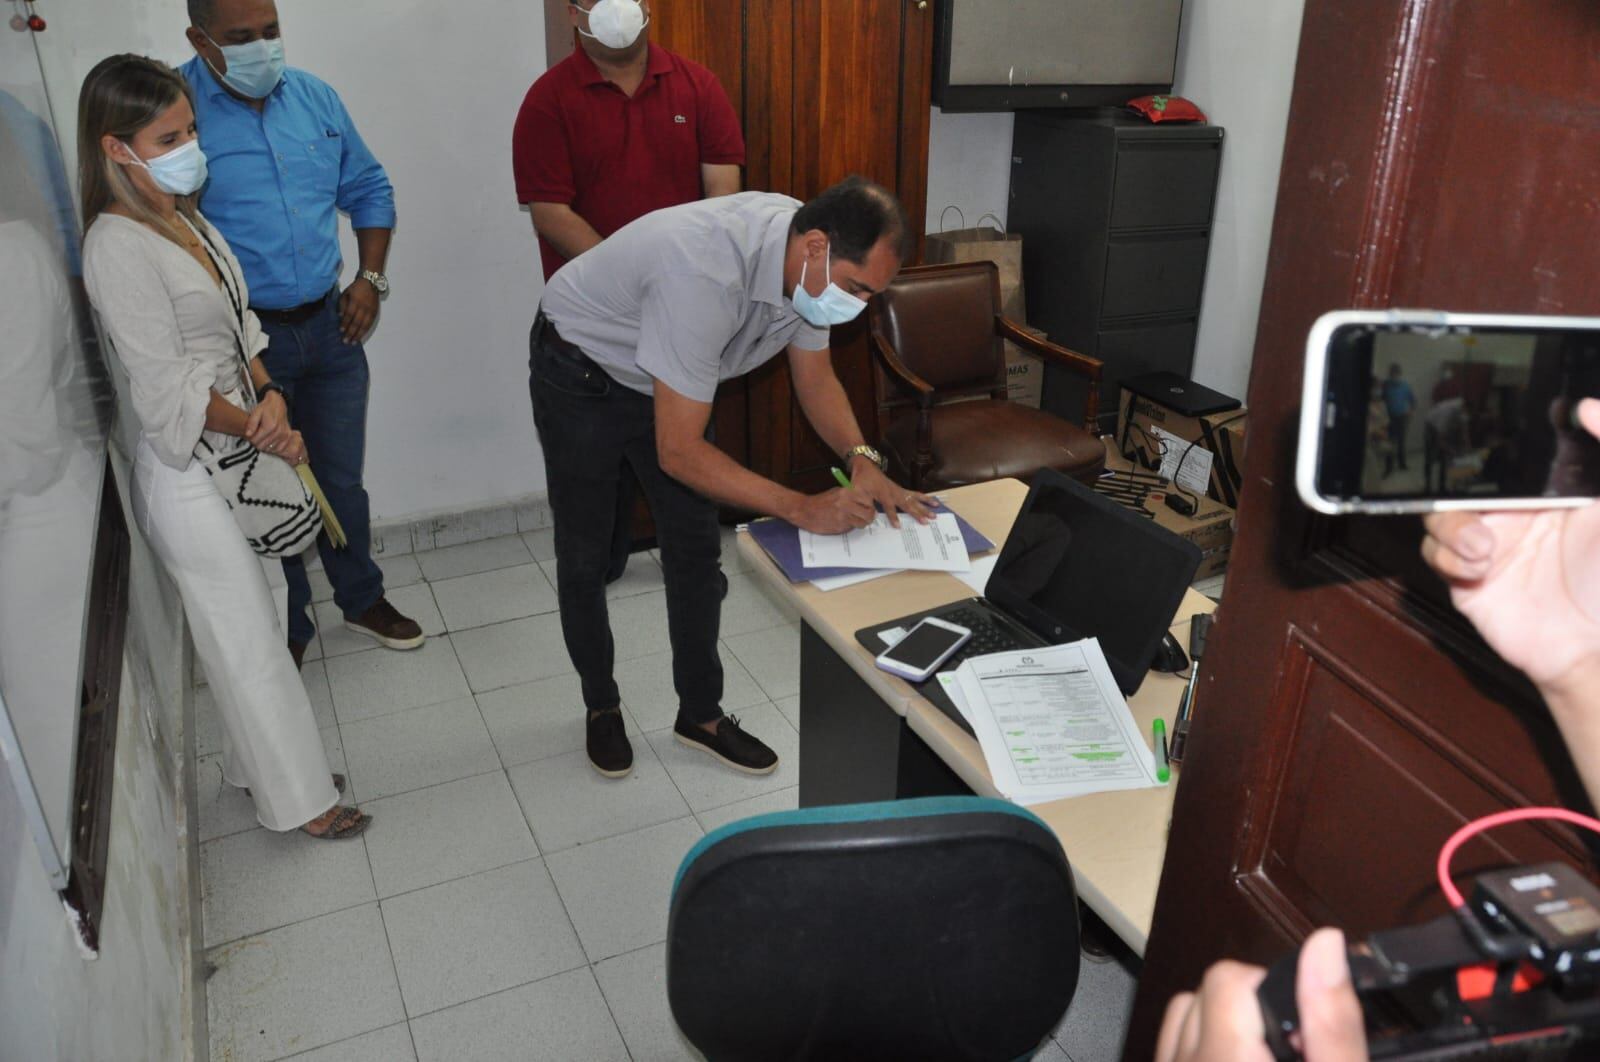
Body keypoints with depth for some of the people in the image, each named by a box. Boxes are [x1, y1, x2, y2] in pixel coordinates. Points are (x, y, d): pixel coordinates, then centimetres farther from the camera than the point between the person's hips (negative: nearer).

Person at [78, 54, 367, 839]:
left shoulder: (187, 221, 7)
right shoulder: (118, 246, -19)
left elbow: (240, 325, 10)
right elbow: (168, 392, -21)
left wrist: (273, 398, -8)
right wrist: (262, 432, -11)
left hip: (239, 459, 8)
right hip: (189, 477, -8)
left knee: (256, 622, 19)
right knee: (248, 642, 3)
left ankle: (255, 765, 37)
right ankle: (298, 799, 19)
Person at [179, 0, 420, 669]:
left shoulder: (313, 96, 3)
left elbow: (368, 188, 14)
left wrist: (370, 278, 4)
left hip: (329, 325, 4)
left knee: (342, 479, 16)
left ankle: (361, 599, 36)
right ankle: (288, 630, 29)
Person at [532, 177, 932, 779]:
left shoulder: (810, 264, -17)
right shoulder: (707, 277, -42)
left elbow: (815, 378, -1)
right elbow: (678, 452, -38)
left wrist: (862, 460, -19)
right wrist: (802, 509, -35)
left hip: (669, 381, 7)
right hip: (579, 373, -6)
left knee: (696, 549, 6)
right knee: (584, 558, 6)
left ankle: (701, 713, 20)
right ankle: (600, 706, 28)